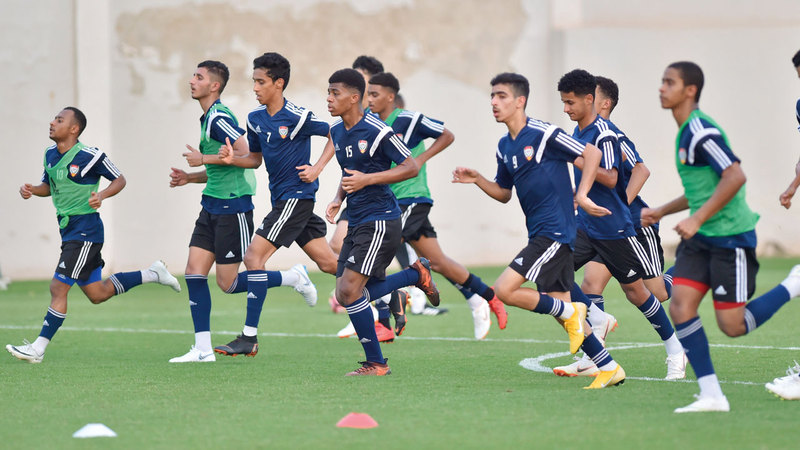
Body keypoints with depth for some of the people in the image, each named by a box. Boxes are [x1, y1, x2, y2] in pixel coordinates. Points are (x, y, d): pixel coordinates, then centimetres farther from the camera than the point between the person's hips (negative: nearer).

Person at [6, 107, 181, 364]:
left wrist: (102, 195, -23)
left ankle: (38, 349, -8)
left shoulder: (89, 156, -15)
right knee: (97, 294, 15)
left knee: (58, 287, -11)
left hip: (85, 231, -9)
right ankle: (152, 275, 31)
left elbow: (119, 180, -4)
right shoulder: (51, 154, 7)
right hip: (68, 231, 9)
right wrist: (31, 190, 0)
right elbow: (48, 186, 21)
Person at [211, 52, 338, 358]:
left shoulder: (297, 117, -15)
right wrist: (233, 159, -2)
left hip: (297, 195, -8)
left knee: (254, 257, -13)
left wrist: (317, 168, -13)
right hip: (282, 198, 8)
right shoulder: (255, 119, 8)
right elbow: (255, 159, 18)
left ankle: (249, 338, -12)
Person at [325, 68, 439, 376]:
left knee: (350, 290, -16)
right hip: (356, 223, 9)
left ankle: (375, 363, -4)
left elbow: (412, 167, -12)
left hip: (380, 221, -9)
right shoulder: (337, 131, 11)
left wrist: (367, 179, -20)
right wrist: (338, 199, 9)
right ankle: (416, 274, 24)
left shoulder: (376, 131, -15)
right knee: (345, 294, 7)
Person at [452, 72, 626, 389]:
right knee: (560, 306, 8)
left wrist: (581, 194, -20)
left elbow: (591, 153, -11)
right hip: (540, 234, 9)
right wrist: (477, 180, 6)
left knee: (504, 290, -17)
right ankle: (609, 369, 15)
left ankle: (570, 313, 0)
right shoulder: (504, 146, 14)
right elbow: (503, 193, 23)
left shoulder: (542, 134, -12)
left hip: (554, 231, -9)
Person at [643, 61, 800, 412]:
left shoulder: (701, 132, -17)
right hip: (701, 239, 9)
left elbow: (735, 177, -26)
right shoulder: (686, 132, 14)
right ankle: (711, 395, -4)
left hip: (731, 236, -9)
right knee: (680, 307, -7)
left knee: (733, 326, -6)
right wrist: (661, 212, 23)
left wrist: (697, 219, -25)